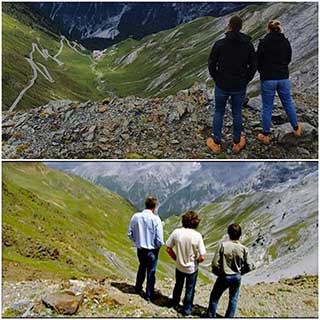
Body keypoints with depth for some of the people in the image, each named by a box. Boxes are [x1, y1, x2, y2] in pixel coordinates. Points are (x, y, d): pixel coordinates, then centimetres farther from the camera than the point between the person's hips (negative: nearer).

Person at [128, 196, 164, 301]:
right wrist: (158, 245, 2)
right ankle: (149, 295, 27)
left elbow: (130, 233, -1)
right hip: (152, 250, -4)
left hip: (140, 249, 4)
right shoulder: (156, 219, -22)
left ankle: (138, 288, 45)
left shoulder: (136, 217, -12)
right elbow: (159, 240, -20)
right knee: (151, 272, 15)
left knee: (142, 267, 29)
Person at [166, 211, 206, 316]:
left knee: (178, 286, 29)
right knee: (190, 290, 20)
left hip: (179, 266, 3)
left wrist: (176, 258, 7)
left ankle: (175, 303, 49)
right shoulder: (197, 236, -24)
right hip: (192, 268, -3)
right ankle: (187, 310, 34)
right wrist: (197, 261, 0)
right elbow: (202, 257, -21)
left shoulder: (176, 232, -18)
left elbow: (168, 249, -9)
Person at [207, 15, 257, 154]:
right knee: (237, 114, 15)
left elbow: (211, 64, -7)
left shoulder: (220, 44, -11)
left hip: (222, 85, -1)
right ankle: (237, 143, 26)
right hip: (239, 87, 1)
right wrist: (245, 81, 11)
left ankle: (216, 144, 21)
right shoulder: (248, 45, -4)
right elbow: (253, 66, -1)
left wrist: (217, 79, 8)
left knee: (218, 113, 14)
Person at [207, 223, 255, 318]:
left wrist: (218, 272, 3)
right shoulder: (244, 249, -13)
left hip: (224, 276, -2)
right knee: (233, 299, 21)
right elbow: (249, 266, -6)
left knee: (214, 297, 19)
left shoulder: (223, 245, -19)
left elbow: (215, 263, -17)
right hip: (237, 277, 2)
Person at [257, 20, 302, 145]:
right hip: (283, 78, 4)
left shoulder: (264, 42, -12)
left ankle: (265, 135, 15)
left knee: (267, 107, 6)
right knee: (288, 103, 20)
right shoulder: (286, 42, 0)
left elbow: (258, 61, -5)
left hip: (268, 79, -4)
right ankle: (296, 128, 34)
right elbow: (288, 59, 11)